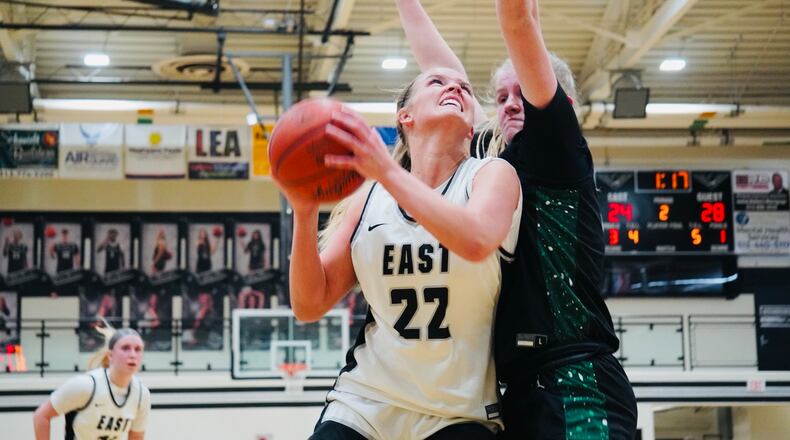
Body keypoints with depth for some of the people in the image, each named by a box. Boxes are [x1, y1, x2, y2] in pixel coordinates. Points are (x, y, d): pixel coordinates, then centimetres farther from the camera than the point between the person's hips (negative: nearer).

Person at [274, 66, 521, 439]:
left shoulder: (492, 175, -3)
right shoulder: (371, 196, 3)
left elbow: (476, 241, -26)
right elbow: (310, 306, 2)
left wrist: (388, 171, -29)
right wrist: (305, 213, -13)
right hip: (364, 403, 2)